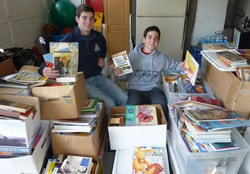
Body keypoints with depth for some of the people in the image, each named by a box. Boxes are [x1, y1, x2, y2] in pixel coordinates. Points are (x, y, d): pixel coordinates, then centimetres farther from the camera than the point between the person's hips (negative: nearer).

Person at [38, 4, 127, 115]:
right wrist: (44, 70, -36)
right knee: (110, 104, -23)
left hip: (98, 77, 6)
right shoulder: (68, 40, -13)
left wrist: (101, 58, 8)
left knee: (125, 99, -9)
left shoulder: (98, 37, 4)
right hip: (81, 81, -5)